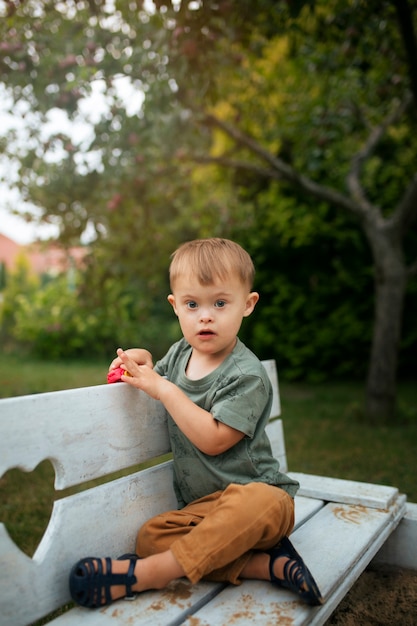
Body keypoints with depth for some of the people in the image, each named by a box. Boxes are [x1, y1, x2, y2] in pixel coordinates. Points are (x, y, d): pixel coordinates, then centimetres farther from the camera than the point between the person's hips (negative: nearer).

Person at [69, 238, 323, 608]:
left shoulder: (247, 375, -16)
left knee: (259, 502, -39)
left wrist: (164, 389, -23)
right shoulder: (180, 353, 5)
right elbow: (161, 373, 27)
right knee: (150, 536, -19)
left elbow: (213, 440, -24)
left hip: (254, 491, -5)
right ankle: (263, 561, -20)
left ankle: (147, 573, -31)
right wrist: (138, 360, 3)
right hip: (201, 504, 6)